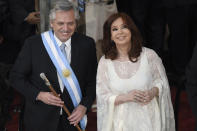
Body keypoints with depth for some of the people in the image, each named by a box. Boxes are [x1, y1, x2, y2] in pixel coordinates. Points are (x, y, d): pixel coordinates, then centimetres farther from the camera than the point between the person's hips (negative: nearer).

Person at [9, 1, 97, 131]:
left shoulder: (87, 44, -5)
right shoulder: (33, 44, -10)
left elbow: (93, 80, 3)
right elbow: (16, 77, -4)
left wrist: (84, 106, -10)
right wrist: (38, 95, -17)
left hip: (72, 118, 1)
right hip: (40, 119, -1)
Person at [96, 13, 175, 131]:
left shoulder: (149, 55, -8)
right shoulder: (105, 62, -7)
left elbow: (162, 81, 4)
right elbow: (102, 97, -5)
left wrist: (153, 91, -17)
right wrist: (125, 97, -21)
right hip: (122, 121, 0)